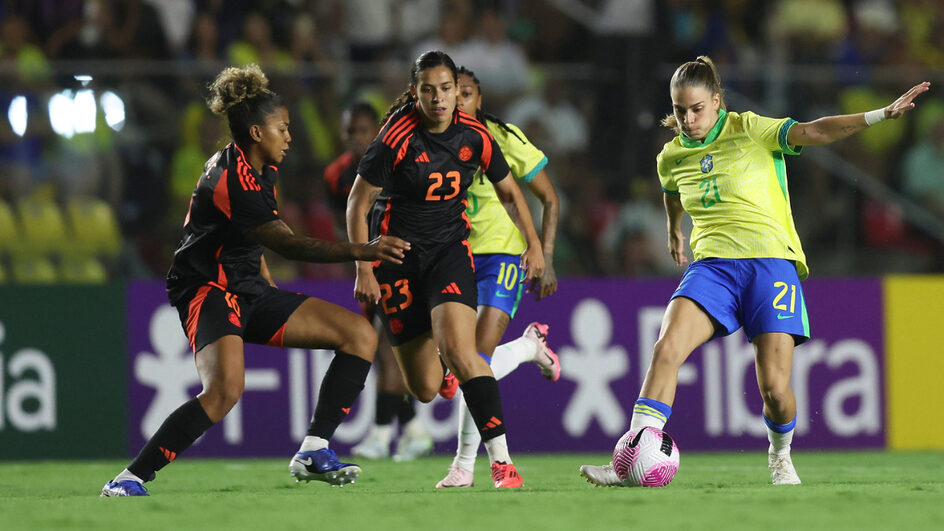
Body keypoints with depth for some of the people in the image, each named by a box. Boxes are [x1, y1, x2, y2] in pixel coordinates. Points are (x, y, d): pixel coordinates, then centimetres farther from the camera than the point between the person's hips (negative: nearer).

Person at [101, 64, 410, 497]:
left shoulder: (263, 170, 10)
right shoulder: (229, 181, -23)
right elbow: (288, 245, -31)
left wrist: (271, 291, 27)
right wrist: (360, 251, -37)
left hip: (249, 290, 10)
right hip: (208, 289, -10)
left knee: (361, 334, 1)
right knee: (225, 389, -36)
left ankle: (314, 451, -1)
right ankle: (128, 480, -27)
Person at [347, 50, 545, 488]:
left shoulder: (474, 136, -5)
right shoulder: (397, 138, -14)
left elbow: (508, 190, 13)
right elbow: (358, 203, -7)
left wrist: (534, 245, 9)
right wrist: (365, 271, -11)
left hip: (451, 250, 1)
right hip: (399, 258, -1)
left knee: (457, 348, -27)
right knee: (424, 389, 0)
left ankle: (502, 460, -29)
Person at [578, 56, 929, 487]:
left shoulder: (751, 131, -2)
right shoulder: (671, 157, 11)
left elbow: (815, 132, -12)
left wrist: (881, 115, -22)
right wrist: (674, 232, 51)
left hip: (769, 262, -3)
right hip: (712, 267, 3)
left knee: (774, 387, -11)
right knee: (666, 350, -23)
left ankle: (780, 456, 22)